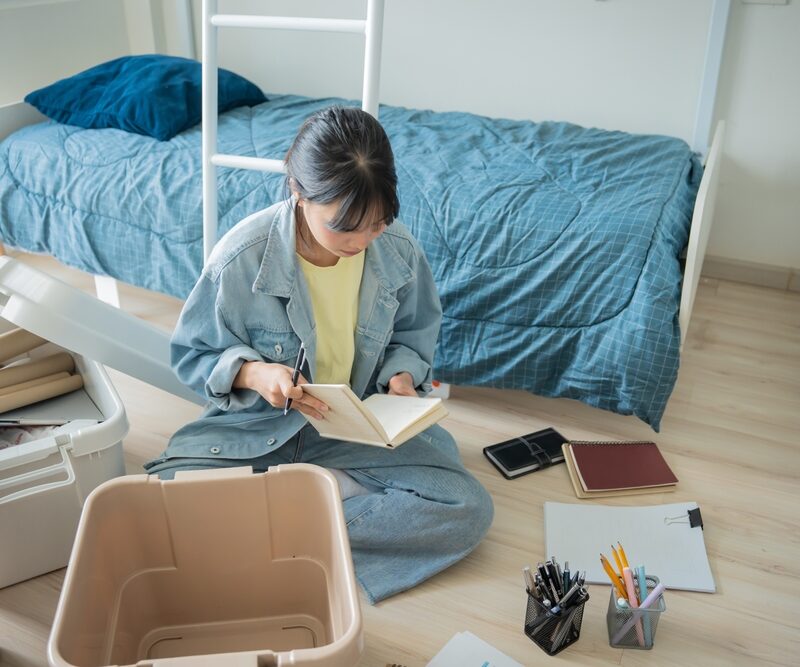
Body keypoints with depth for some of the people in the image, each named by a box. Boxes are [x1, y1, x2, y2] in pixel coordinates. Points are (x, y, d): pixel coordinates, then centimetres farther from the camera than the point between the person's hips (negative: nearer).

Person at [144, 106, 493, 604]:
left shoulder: (399, 250, -12)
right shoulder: (241, 258, -20)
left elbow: (416, 331, 8)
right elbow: (192, 354, -6)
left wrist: (402, 373, -14)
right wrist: (253, 372, -27)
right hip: (255, 429, -1)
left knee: (470, 508, -19)